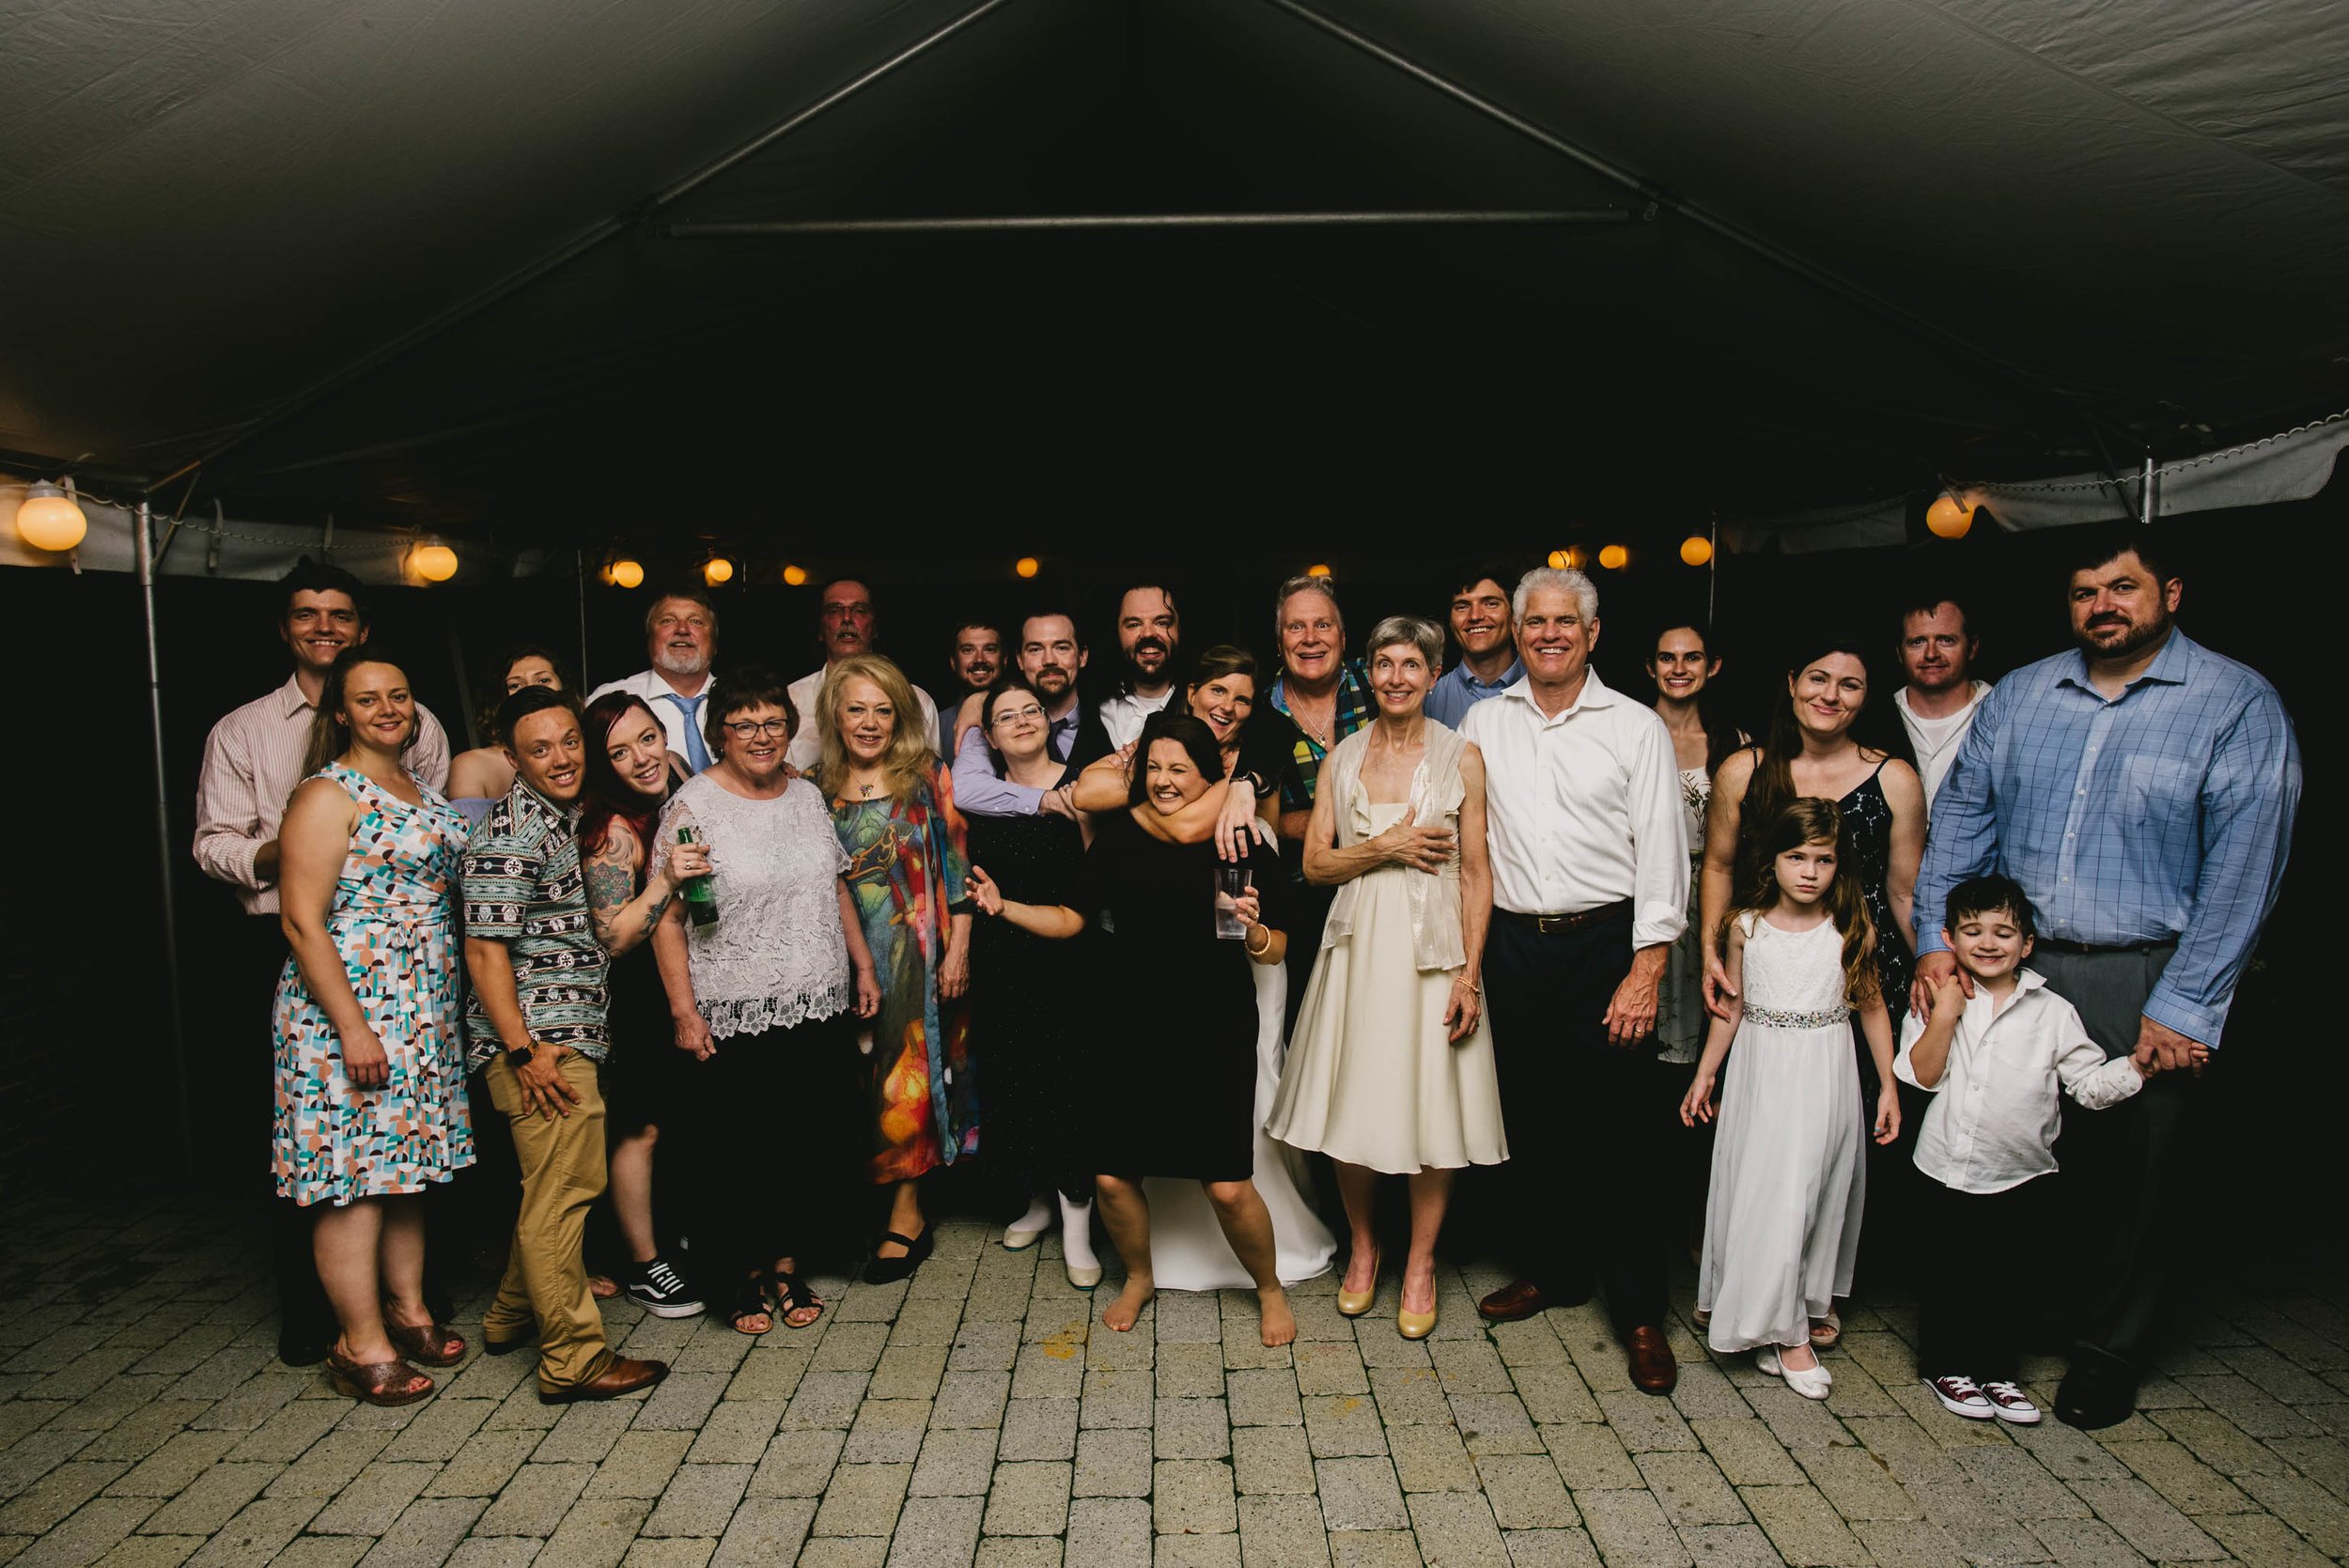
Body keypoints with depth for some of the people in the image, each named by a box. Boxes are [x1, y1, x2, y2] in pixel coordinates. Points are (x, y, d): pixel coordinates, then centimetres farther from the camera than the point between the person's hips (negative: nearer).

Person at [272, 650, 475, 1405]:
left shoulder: (423, 790, 13)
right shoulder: (327, 796, -11)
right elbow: (302, 922, -15)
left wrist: (451, 1005, 15)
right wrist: (352, 1029, -19)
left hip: (424, 1010, 8)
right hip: (350, 1010, -8)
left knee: (407, 1162, 15)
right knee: (355, 1174, -1)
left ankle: (408, 1310, 28)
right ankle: (362, 1345, 9)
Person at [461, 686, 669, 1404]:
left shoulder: (564, 820, 15)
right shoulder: (509, 833, -14)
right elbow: (485, 948, -18)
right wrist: (524, 1052, -21)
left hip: (572, 1034, 10)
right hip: (541, 1040, -10)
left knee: (556, 1187, 19)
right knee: (562, 1191, -5)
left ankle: (513, 1316, 35)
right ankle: (573, 1358, 3)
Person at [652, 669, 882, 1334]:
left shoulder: (807, 796, 9)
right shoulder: (694, 805, -8)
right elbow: (667, 918, -9)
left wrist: (863, 967, 15)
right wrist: (684, 1011, -13)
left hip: (819, 1007, 5)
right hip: (736, 1017, -5)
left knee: (814, 1143, 10)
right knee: (739, 1152, 5)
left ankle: (787, 1261, 28)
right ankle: (747, 1272, 25)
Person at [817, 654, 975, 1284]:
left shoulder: (926, 777, -1)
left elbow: (957, 865, -1)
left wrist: (958, 949, -7)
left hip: (917, 950, -2)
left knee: (909, 1076, 0)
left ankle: (905, 1213, 10)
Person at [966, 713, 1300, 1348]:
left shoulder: (1239, 842, -3)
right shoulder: (1119, 834, 3)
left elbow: (1276, 950, 0)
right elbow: (1071, 918, 8)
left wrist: (1253, 928, -21)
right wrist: (1003, 907, -4)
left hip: (1215, 1035, -2)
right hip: (1132, 1032, 3)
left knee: (1227, 1186, -3)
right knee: (1113, 1176, 6)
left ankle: (1270, 1289, 27)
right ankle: (1139, 1277, 37)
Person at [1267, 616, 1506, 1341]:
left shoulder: (1461, 757, -1)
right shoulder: (1341, 757, 7)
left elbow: (1477, 873, -3)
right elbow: (1315, 862, 5)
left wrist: (1470, 974, -9)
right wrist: (1385, 849, -11)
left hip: (1432, 950, -2)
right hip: (1357, 947, 2)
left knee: (1431, 1109, 3)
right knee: (1353, 1102, 7)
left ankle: (1421, 1262, 22)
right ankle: (1362, 1247, 29)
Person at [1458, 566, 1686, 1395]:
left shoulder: (1637, 727, -1)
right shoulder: (1484, 722, 8)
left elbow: (1661, 855, -4)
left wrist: (1645, 971, -10)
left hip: (1604, 944, -3)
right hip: (1514, 946, 3)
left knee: (1620, 1130, -1)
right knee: (1531, 1116, 13)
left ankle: (1640, 1311, 13)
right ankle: (1552, 1269, 31)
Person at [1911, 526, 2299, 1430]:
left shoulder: (2238, 705, -4)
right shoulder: (2021, 696, 8)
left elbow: (2242, 868, -9)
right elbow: (1961, 815, 9)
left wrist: (2185, 1006, -14)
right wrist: (1938, 939, -1)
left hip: (2144, 981, -3)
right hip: (2010, 963, 3)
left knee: (2136, 1175, 9)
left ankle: (2110, 1353, 28)